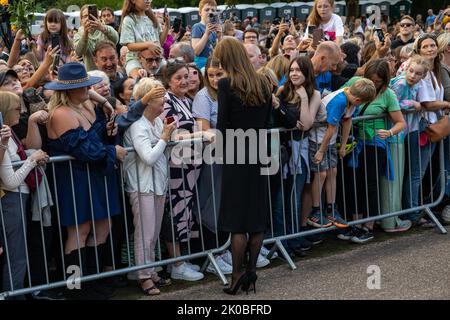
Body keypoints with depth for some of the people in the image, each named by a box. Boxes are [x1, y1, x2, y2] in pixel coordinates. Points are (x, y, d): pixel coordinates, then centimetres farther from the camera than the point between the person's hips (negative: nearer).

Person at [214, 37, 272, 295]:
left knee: (238, 219, 0)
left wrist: (224, 145, 8)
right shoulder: (263, 83, 5)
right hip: (260, 152, 5)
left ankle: (237, 275, 2)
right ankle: (251, 273, 16)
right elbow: (267, 122, 8)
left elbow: (223, 124, -10)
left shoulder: (227, 85, -11)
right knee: (258, 216, 10)